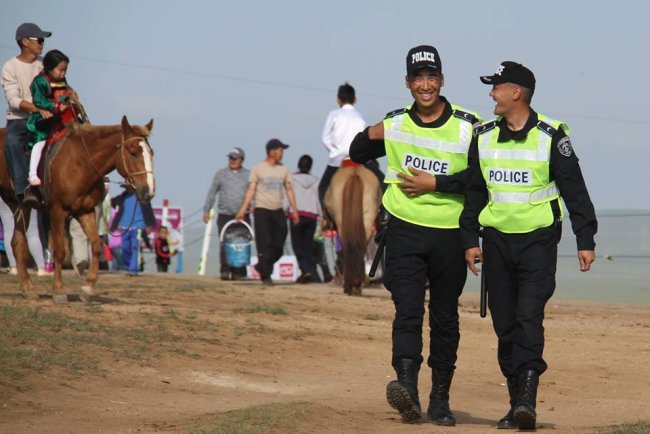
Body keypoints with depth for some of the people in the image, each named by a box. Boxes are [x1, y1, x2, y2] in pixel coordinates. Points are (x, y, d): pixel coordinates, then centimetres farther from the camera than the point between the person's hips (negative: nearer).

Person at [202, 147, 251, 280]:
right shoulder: (221, 174, 11)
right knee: (225, 244, -10)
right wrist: (206, 210, 7)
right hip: (224, 215, 0)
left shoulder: (249, 175, 10)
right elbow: (212, 193, 12)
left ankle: (238, 273, 2)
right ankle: (225, 270, -9)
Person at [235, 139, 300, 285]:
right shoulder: (258, 168, -1)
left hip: (278, 211, 4)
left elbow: (289, 190, 13)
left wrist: (294, 210, 7)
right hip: (262, 209, -4)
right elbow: (251, 189, -3)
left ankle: (262, 267, 20)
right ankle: (265, 275, 0)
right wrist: (243, 209, -11)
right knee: (264, 244, -6)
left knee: (278, 245, 1)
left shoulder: (283, 169, 10)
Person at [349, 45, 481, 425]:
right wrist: (368, 136, -2)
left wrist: (435, 184, -15)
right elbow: (357, 156, 20)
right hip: (405, 231, 1)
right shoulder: (395, 124, 7)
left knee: (445, 318, 7)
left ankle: (440, 398, 15)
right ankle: (407, 383, -27)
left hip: (450, 234, -1)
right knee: (407, 310, -14)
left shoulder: (468, 126, -2)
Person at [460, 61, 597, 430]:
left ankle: (527, 400, -20)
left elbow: (575, 190, -3)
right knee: (505, 325, 4)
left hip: (538, 239, -4)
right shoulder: (484, 136, 8)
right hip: (497, 240, 4)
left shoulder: (551, 136, -5)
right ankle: (518, 404, 11)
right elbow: (475, 191, 15)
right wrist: (470, 239, 9)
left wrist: (586, 240, -6)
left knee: (529, 318, -15)